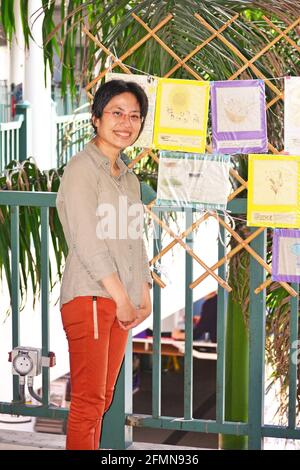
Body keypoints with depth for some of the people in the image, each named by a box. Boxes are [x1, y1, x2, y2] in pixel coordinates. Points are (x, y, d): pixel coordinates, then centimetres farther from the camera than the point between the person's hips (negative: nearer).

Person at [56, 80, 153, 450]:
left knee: (103, 398, 10)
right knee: (88, 401, -7)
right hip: (90, 298, -8)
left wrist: (144, 294, 10)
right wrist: (120, 296, -15)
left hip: (121, 301, 8)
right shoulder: (82, 168, -8)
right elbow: (85, 239, -15)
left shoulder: (129, 177, 18)